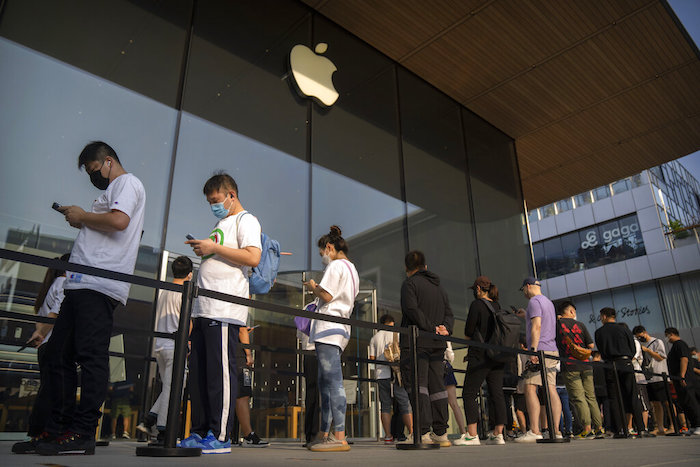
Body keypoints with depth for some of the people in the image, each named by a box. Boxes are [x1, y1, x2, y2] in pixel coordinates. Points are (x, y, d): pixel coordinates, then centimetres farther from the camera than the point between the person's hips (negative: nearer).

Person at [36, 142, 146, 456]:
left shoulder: (128, 183, 2)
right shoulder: (110, 191, 31)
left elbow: (118, 221, -17)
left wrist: (82, 216, -3)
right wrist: (80, 222, 16)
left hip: (100, 285, -10)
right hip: (81, 285, 11)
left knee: (92, 356, -12)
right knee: (58, 353, 9)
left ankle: (82, 434, -9)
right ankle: (57, 430, 15)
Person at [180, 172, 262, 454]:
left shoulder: (246, 220, 1)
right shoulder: (221, 224, 27)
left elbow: (252, 257, -15)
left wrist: (214, 247, -11)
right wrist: (202, 250, 13)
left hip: (225, 309, -9)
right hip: (204, 309, 9)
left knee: (221, 371, -8)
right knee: (198, 373, 8)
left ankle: (220, 436, -3)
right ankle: (199, 433, 14)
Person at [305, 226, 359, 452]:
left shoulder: (336, 265, -6)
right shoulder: (351, 268, 24)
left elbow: (326, 296, -14)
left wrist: (313, 287, 4)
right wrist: (318, 290, 24)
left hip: (329, 328, -10)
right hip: (340, 330, 11)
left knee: (333, 382, -13)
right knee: (325, 383, 12)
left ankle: (340, 438, -14)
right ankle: (324, 435, 16)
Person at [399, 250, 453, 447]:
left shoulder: (409, 284, -2)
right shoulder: (439, 287, 21)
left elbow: (412, 310, -16)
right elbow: (449, 314, 15)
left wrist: (431, 327, -13)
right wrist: (445, 328, -2)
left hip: (417, 343, -7)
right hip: (437, 345, 7)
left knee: (416, 384, -8)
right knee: (437, 385, 9)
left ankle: (423, 432, -15)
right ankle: (441, 433, 12)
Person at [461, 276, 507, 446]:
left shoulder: (477, 304, -9)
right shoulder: (497, 306, 11)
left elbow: (468, 332, -10)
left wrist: (469, 337, 12)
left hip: (480, 356, -7)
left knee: (469, 394, -1)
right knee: (497, 394, 8)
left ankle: (472, 435, -3)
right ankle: (498, 434, 9)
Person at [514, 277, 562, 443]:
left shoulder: (534, 301, -4)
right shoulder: (548, 302, 23)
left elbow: (537, 326, -15)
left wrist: (533, 350, -20)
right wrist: (525, 315, 47)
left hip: (540, 351, -9)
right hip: (552, 351, 9)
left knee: (530, 388, -12)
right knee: (551, 389, 4)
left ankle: (534, 431, -18)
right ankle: (556, 431, 1)